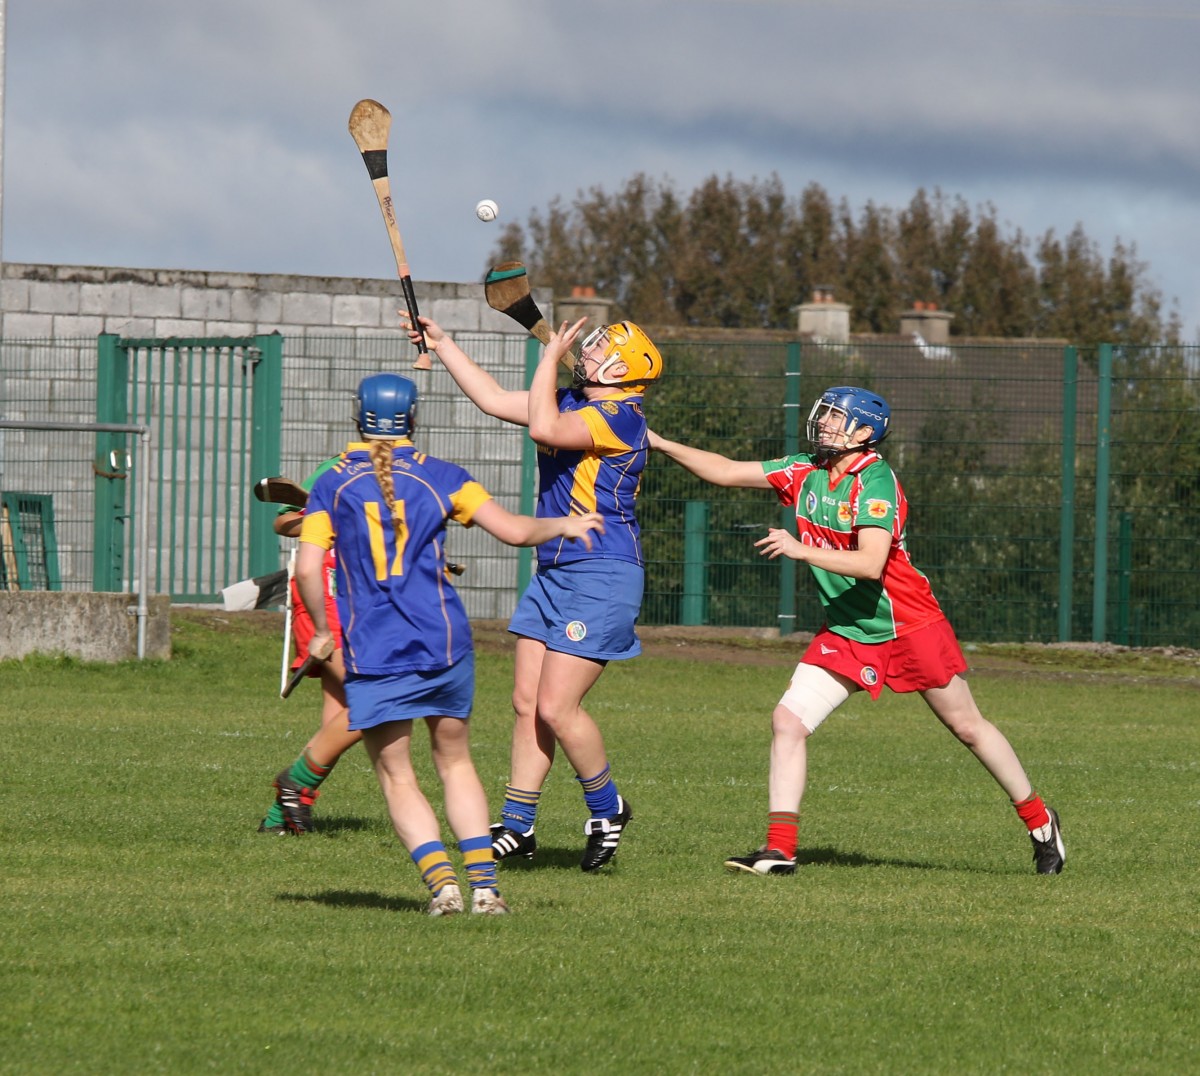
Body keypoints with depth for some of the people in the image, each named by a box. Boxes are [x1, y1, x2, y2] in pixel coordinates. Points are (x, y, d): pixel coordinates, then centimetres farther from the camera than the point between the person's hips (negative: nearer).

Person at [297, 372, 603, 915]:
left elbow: (308, 568, -6)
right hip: (444, 645, 2)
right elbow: (514, 530, -1)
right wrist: (565, 525, 16)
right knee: (454, 762, 17)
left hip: (372, 653, -2)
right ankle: (483, 882, 6)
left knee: (397, 778, 7)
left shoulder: (332, 485, 2)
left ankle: (441, 879, -12)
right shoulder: (439, 477, 3)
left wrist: (321, 631, 8)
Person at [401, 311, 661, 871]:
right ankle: (516, 826, 13)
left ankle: (607, 809, 10)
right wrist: (442, 343, 21)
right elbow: (495, 400, 22)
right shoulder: (572, 401, 12)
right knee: (527, 703, 7)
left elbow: (545, 428, -29)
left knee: (556, 708, -10)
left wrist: (551, 356, -18)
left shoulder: (621, 416, -15)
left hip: (602, 575, -9)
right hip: (552, 570, 9)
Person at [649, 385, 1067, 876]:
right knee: (788, 721, -9)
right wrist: (660, 444, -1)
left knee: (967, 726, 6)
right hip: (845, 630, 6)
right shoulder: (805, 472, 1)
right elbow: (726, 471, 5)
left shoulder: (875, 481, -20)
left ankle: (1039, 821, 24)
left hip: (908, 626, -6)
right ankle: (779, 849, -6)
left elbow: (870, 563, -30)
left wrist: (800, 550, -34)